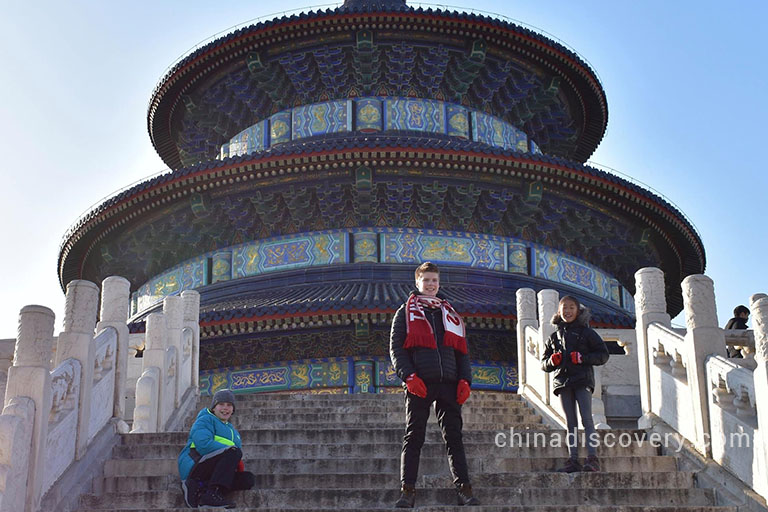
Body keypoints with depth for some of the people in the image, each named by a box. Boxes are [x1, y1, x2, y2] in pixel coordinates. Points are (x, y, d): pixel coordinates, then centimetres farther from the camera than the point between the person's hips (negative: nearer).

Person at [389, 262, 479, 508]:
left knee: (454, 437, 3)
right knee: (413, 437, -2)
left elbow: (462, 351, 18)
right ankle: (407, 491, -1)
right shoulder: (406, 312, 9)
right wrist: (409, 377, -13)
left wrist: (465, 380, 3)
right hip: (419, 384, -3)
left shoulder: (450, 315, 19)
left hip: (448, 383, 3)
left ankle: (464, 490, 4)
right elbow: (396, 348, 1)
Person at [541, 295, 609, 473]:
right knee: (571, 423, 4)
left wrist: (583, 358, -13)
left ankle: (592, 459, -17)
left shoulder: (586, 332, 5)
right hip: (563, 382, 4)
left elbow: (603, 355, 2)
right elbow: (543, 364, 20)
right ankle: (573, 460, 2)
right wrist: (551, 361, -4)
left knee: (586, 418, -13)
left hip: (582, 380, -4)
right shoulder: (554, 336, 16)